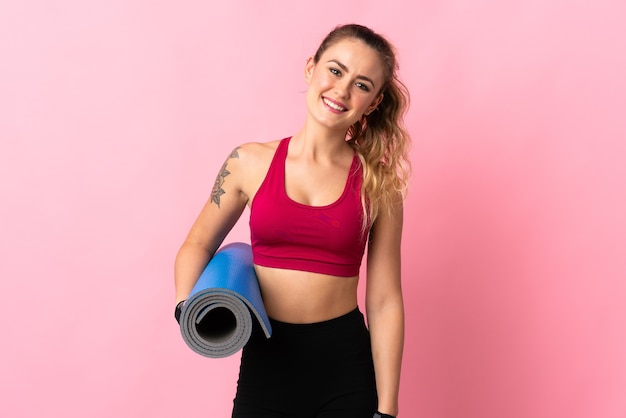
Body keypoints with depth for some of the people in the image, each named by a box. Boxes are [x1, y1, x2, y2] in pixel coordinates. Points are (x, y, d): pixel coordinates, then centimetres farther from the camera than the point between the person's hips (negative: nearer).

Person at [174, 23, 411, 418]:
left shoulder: (377, 185, -4)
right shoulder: (251, 163, -2)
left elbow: (384, 302, -4)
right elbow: (198, 244, 9)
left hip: (346, 369, -1)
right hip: (265, 361, 1)